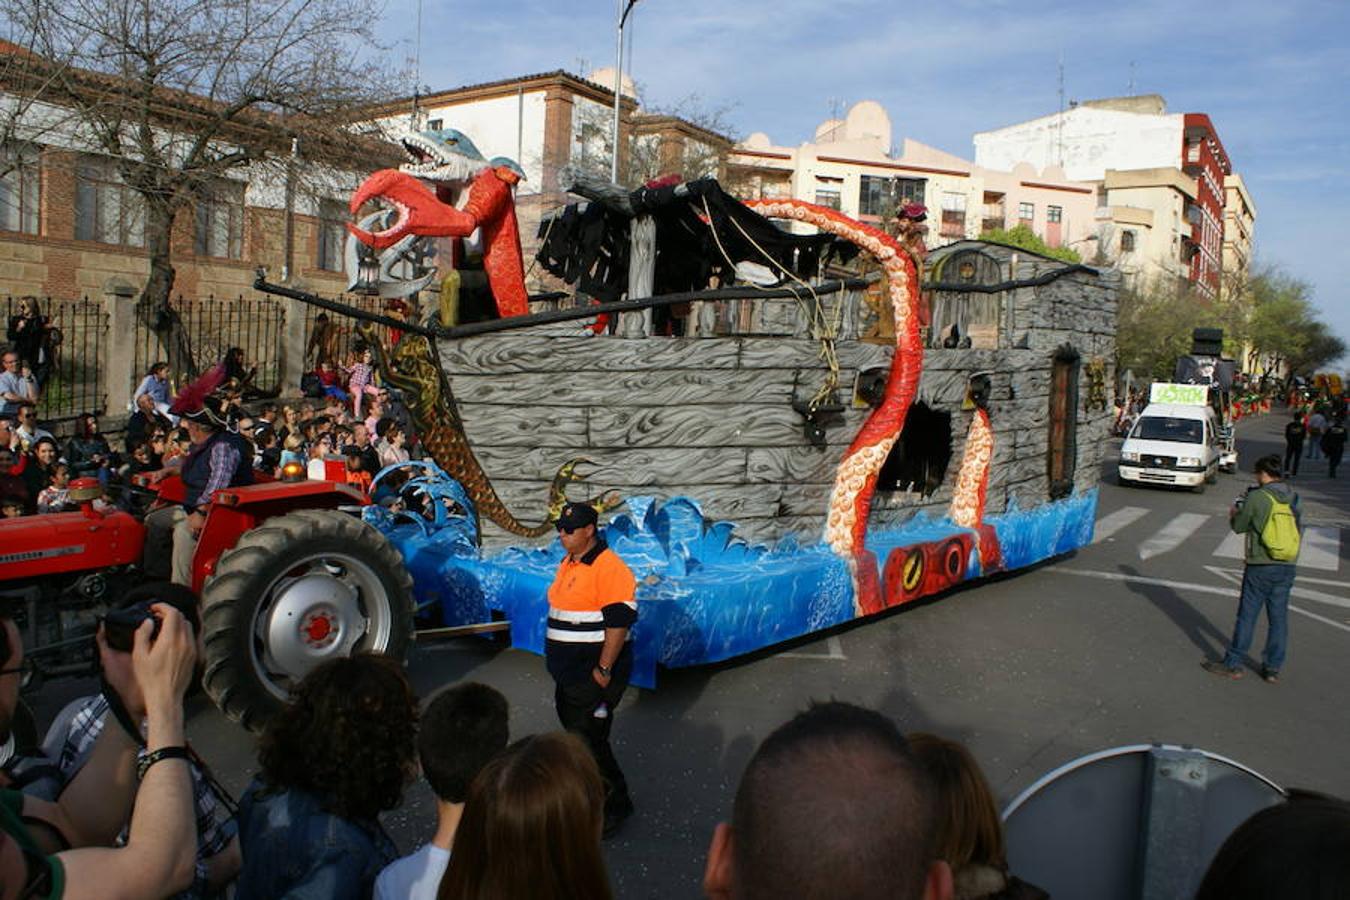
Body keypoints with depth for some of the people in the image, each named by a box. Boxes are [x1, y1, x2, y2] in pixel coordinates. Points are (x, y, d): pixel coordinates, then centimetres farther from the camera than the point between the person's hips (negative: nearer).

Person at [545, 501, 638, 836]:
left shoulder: (608, 568, -19)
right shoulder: (569, 563, 11)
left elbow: (619, 621, -23)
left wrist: (604, 670, -21)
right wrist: (556, 659, 20)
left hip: (594, 673, -9)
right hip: (569, 671, 9)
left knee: (588, 740, -4)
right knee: (575, 732, 18)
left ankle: (615, 805, 13)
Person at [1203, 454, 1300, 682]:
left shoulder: (1256, 497, -12)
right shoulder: (1293, 497, 4)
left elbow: (1239, 527, -4)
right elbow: (1298, 526, 15)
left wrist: (1234, 514, 18)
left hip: (1260, 566, -5)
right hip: (1287, 566, 5)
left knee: (1247, 615, 2)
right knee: (1278, 617, 11)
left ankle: (1232, 664, 9)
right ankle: (1273, 668, 17)